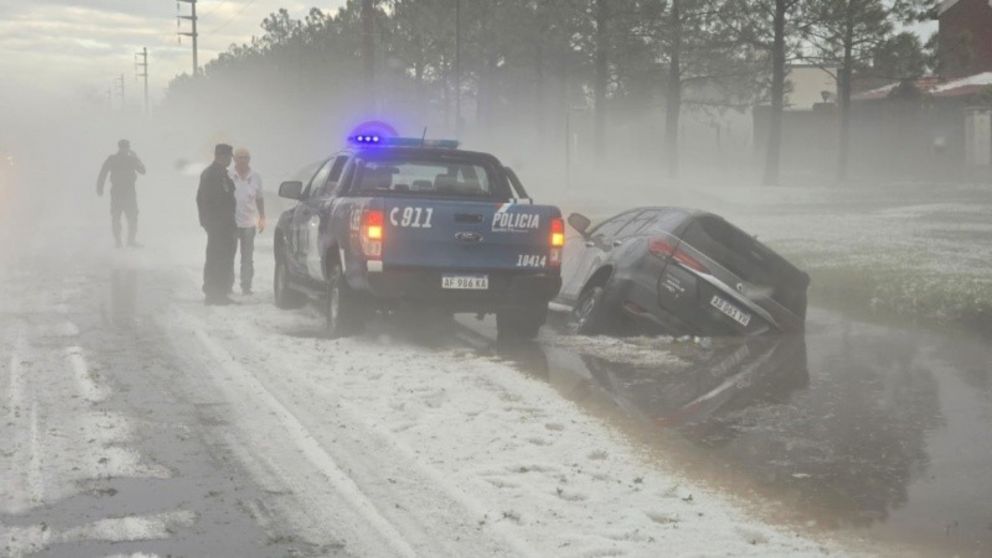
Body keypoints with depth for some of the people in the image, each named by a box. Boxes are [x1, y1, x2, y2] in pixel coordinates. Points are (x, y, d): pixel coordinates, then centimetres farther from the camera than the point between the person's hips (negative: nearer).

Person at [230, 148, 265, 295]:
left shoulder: (255, 178, 6)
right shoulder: (228, 177, -2)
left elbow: (259, 199, 14)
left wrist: (262, 218, 8)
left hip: (249, 223, 2)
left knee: (247, 258, 4)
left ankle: (246, 287, 10)